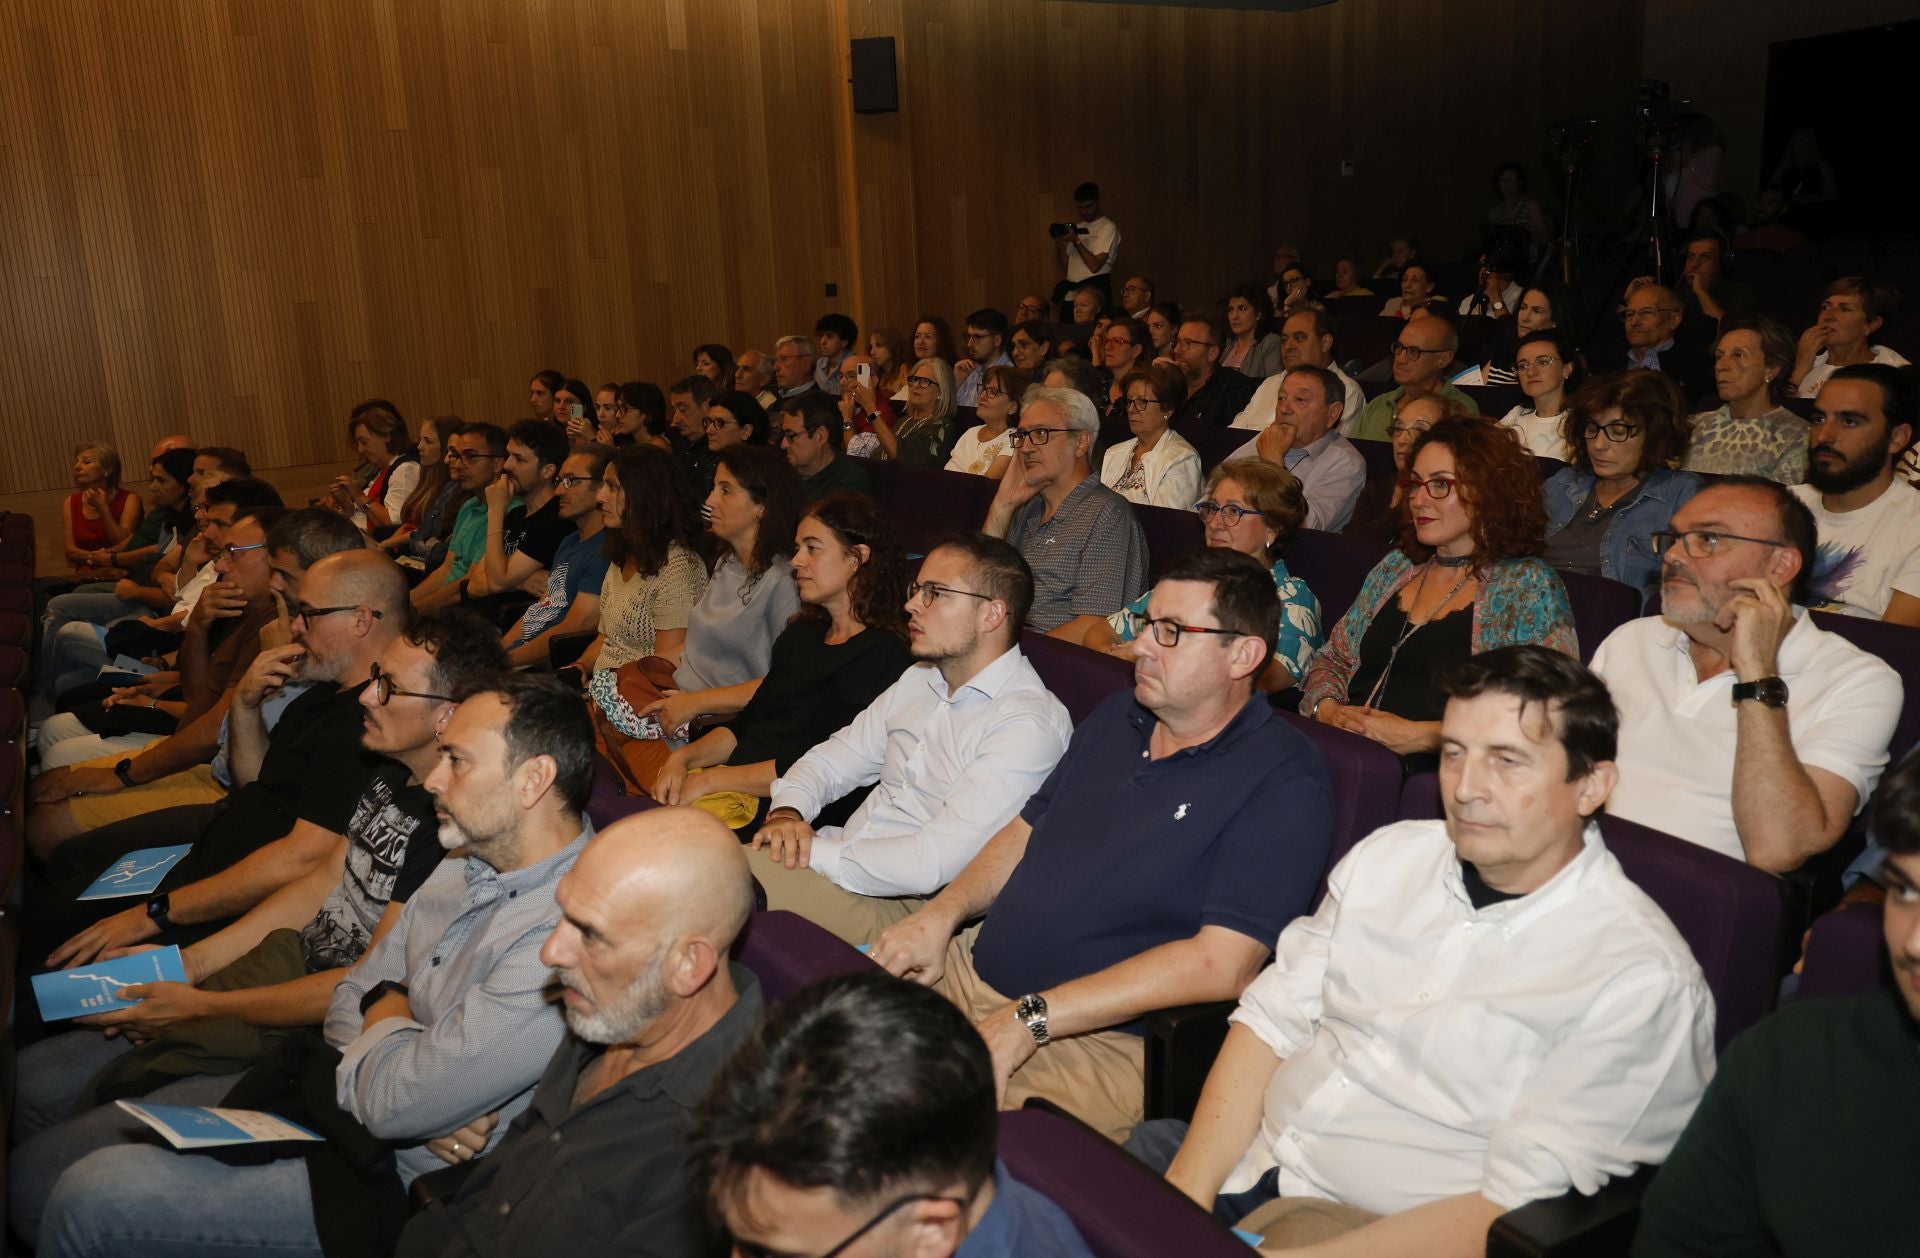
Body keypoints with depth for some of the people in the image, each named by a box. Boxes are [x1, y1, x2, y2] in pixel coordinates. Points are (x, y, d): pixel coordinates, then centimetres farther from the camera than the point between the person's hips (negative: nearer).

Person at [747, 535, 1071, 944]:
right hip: (840, 860, 8)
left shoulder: (1029, 723, -16)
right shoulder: (919, 680, 14)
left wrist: (814, 850, -17)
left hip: (905, 907, -8)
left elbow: (931, 864, -23)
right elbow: (832, 759, 19)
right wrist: (787, 811, -3)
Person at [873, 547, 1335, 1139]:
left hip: (1098, 1040, -7)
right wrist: (941, 913, 1)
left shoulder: (1283, 781, -12)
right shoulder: (1116, 718, 13)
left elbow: (1221, 963, -20)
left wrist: (1031, 1018, -21)